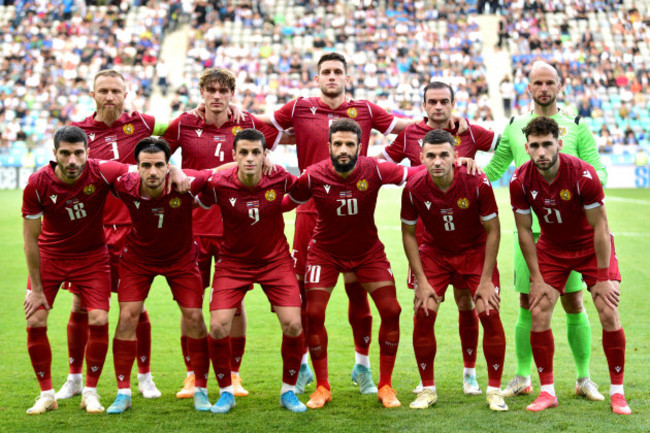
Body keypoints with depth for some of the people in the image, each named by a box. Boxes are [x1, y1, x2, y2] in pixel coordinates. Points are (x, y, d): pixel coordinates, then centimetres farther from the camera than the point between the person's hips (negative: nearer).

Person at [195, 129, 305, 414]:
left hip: (276, 260, 1)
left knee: (293, 325, -10)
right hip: (233, 262, 0)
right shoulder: (218, 185, -19)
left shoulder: (280, 179, -16)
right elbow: (197, 204, 2)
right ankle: (226, 392, 10)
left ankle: (289, 391, 12)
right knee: (218, 326, -12)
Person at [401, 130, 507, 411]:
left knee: (489, 314, -13)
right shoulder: (413, 189, -19)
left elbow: (492, 231, -13)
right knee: (423, 315, -10)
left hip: (475, 252, -1)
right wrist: (421, 280, -9)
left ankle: (494, 390, 3)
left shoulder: (477, 184, -24)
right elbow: (408, 233, -5)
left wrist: (486, 280, -14)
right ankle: (428, 389, 7)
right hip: (434, 252, 1)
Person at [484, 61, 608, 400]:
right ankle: (523, 378, 15)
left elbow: (598, 171, 3)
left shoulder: (576, 127, 6)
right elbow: (492, 172, 18)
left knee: (573, 303, -1)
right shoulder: (515, 127, 12)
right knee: (527, 305, 4)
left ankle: (583, 378, 11)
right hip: (528, 227, 1)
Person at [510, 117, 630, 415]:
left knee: (609, 315, -11)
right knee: (539, 316, -8)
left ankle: (617, 392, 3)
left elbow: (600, 227, -19)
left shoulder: (583, 174, -27)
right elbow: (524, 230, -7)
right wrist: (536, 278, -8)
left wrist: (603, 277, -18)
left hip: (591, 247, -2)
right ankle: (547, 391, 5)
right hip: (551, 250, 2)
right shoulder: (521, 181, -19)